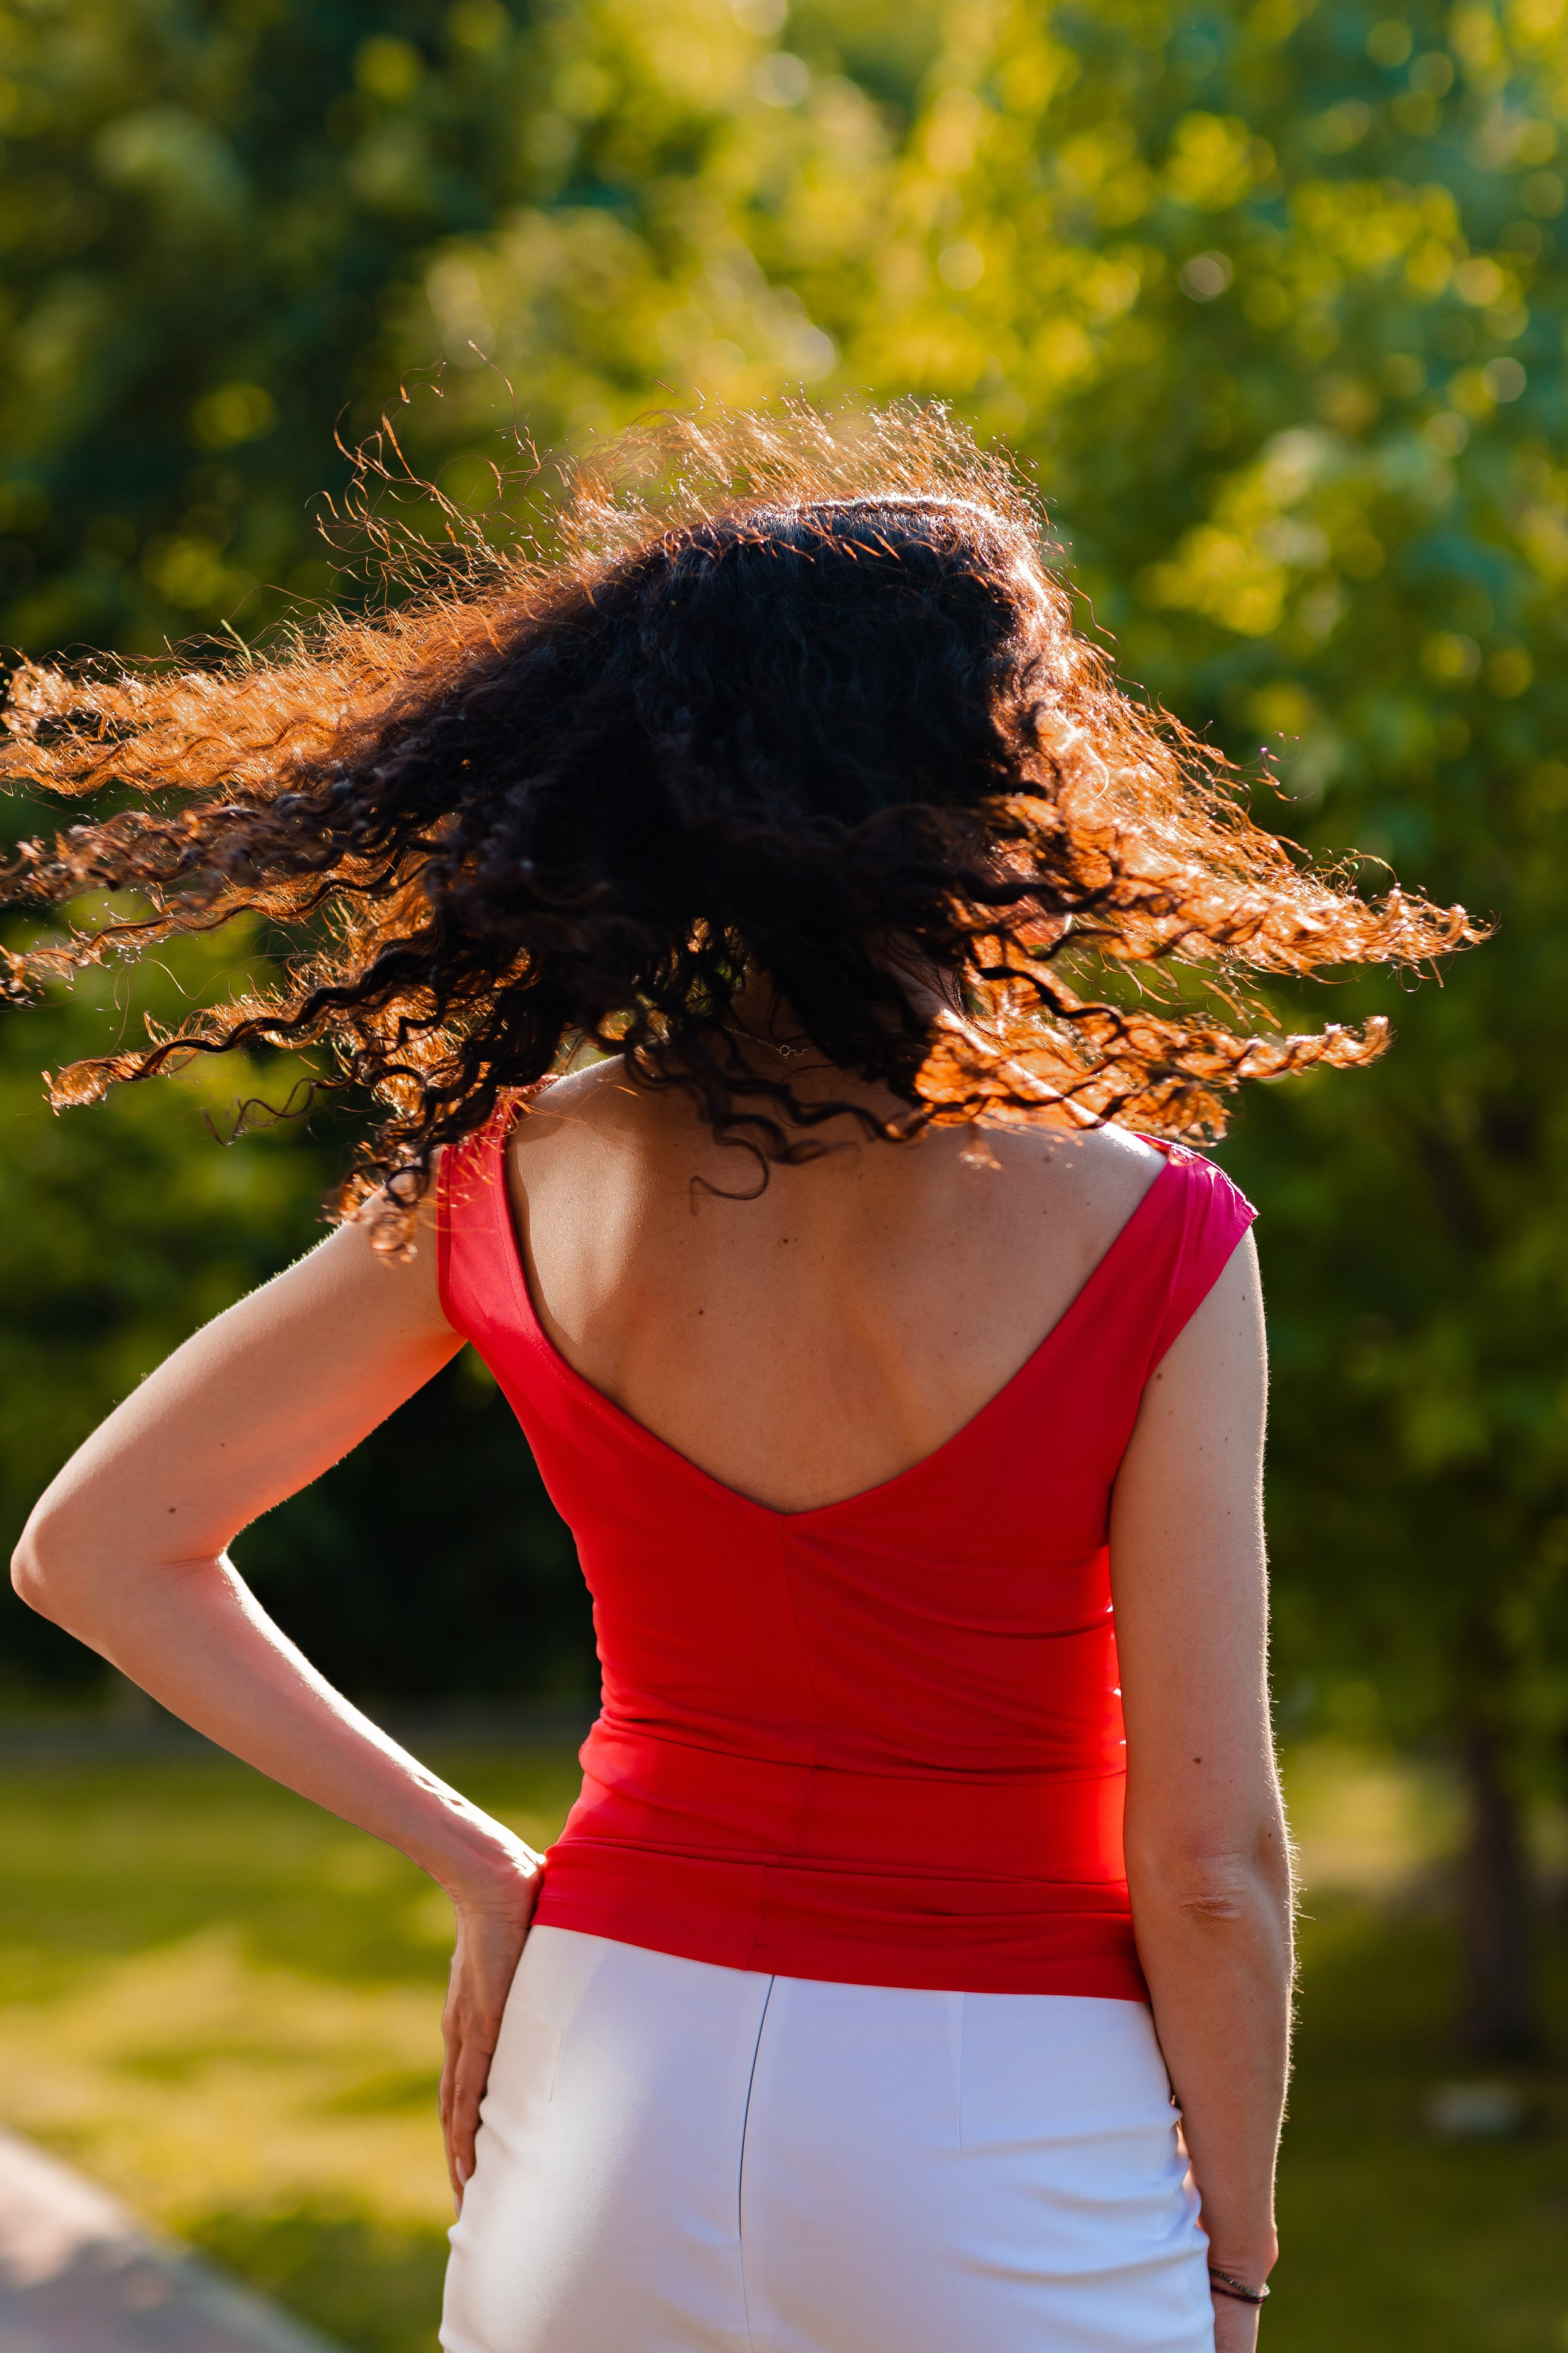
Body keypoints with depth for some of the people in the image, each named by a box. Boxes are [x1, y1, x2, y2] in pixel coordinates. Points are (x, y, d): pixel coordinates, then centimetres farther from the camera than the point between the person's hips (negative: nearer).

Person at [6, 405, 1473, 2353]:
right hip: (1007, 2174, -3)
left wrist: (475, 1864, 7)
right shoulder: (1144, 1237, -18)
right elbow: (1207, 1863, -14)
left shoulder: (514, 1184, -6)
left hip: (614, 2088, 3)